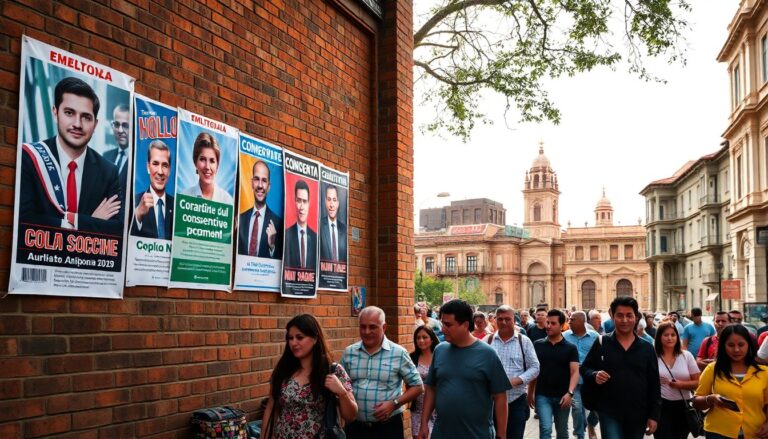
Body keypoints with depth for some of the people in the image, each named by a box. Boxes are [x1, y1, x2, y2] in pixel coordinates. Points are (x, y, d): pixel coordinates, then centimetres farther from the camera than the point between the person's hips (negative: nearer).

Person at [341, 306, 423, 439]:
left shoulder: (398, 353, -4)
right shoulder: (349, 352, 4)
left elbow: (417, 387, 0)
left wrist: (394, 403, -13)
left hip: (388, 427, -2)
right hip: (354, 426, 2)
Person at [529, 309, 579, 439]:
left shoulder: (570, 348, -1)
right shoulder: (537, 345, 2)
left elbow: (575, 372, -8)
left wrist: (570, 392, -23)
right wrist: (530, 393, 5)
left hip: (562, 396, 1)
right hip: (542, 395, -1)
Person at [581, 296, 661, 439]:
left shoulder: (647, 348, 4)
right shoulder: (601, 344, -1)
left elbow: (654, 384, 5)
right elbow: (584, 368, 6)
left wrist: (654, 415, 1)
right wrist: (594, 375, -17)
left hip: (638, 415, 2)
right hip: (610, 413, -2)